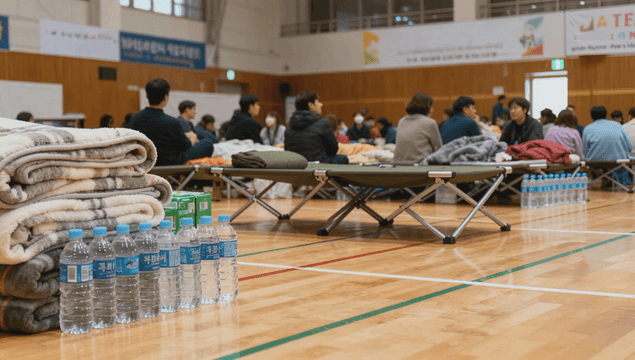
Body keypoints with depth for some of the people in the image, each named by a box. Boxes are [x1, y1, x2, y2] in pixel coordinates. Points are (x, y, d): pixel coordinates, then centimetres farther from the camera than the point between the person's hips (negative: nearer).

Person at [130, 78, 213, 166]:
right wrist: (193, 138, 16)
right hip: (171, 162, -7)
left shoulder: (135, 118, -9)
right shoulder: (171, 122, -28)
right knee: (207, 143, 8)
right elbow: (186, 145, -11)